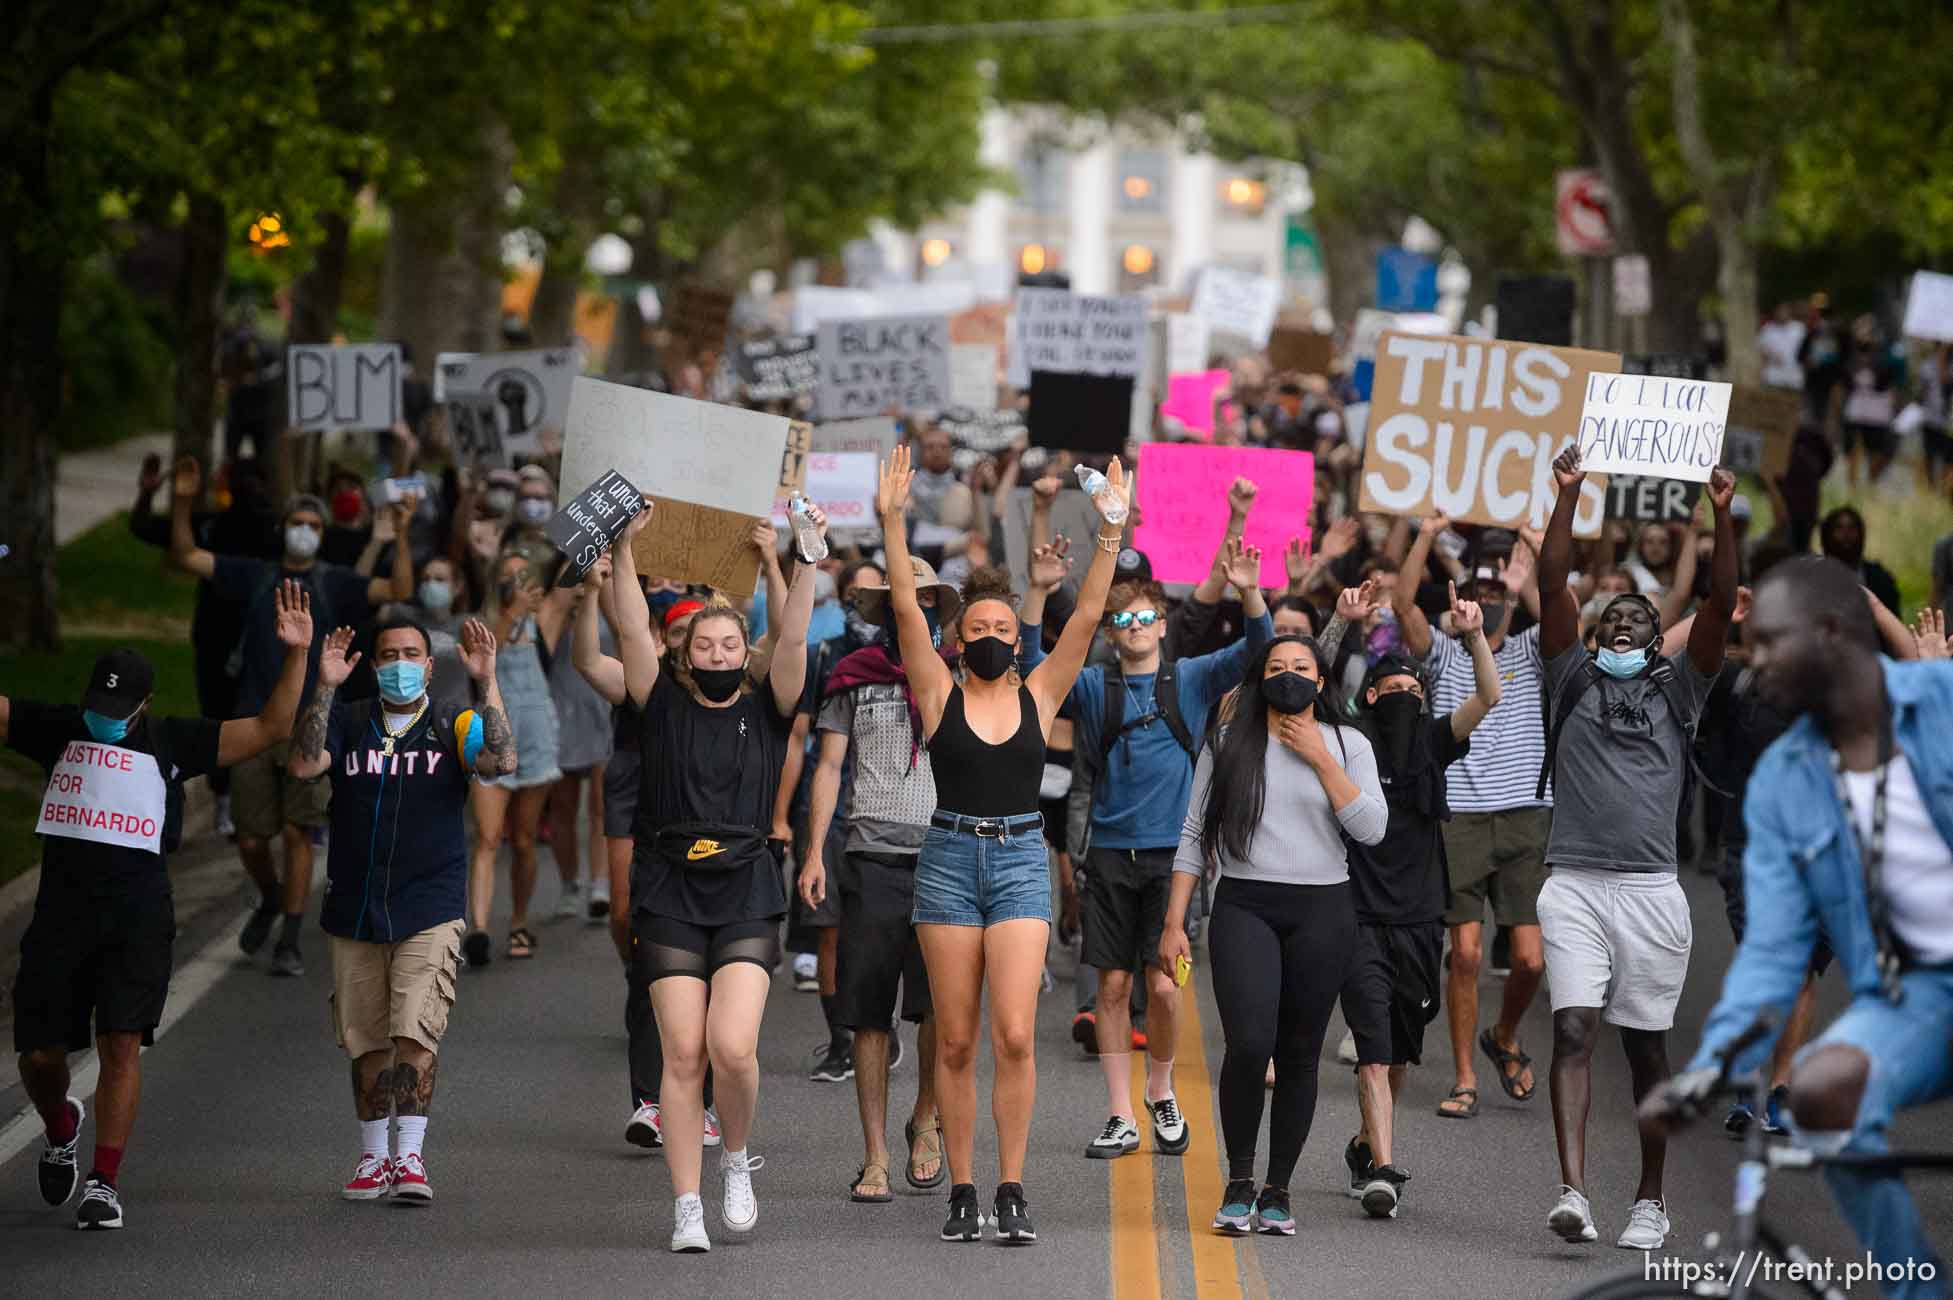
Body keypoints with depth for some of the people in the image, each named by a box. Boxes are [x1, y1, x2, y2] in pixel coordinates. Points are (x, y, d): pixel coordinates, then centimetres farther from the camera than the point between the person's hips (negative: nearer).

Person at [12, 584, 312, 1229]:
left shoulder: (172, 742, 5)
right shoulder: (57, 729, 8)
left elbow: (269, 729, 2)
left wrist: (296, 655, -8)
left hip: (138, 914, -1)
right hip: (61, 905, 2)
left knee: (122, 1044, -11)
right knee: (40, 1054, 3)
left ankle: (105, 1181, -5)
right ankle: (61, 1126, 36)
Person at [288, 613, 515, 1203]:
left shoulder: (454, 727, 4)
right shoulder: (348, 722, 8)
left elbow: (501, 761, -15)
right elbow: (304, 765, -9)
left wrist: (486, 683, -22)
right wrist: (325, 687, -17)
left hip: (429, 913, -2)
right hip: (355, 911, 2)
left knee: (415, 1033, -14)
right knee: (368, 1042, 8)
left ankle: (410, 1157, -12)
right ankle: (374, 1157, 19)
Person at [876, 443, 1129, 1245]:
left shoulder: (1038, 695, 6)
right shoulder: (940, 694, 3)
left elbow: (1087, 616, -2)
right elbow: (906, 609, -6)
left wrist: (1110, 532, -11)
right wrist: (893, 524, -17)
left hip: (1021, 862, 0)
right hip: (949, 861, 0)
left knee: (1015, 1035, -11)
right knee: (956, 1042, 4)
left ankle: (1011, 1192, -4)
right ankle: (961, 1193, 10)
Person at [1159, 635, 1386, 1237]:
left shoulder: (1347, 745, 7)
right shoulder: (1229, 744, 8)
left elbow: (1371, 828, -6)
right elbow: (1194, 835, 8)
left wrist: (1320, 759, -9)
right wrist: (1174, 922, 3)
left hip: (1321, 914, 1)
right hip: (1245, 909, -1)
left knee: (1299, 1056, 3)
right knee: (1249, 1043, -17)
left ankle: (1277, 1191, 13)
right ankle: (1238, 1181, -2)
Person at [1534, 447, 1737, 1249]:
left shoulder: (1679, 690, 14)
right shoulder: (1573, 680, 13)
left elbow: (1721, 604, 3)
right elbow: (1552, 585, 4)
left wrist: (1722, 514, -6)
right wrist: (1568, 494, -3)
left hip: (1652, 888, 1)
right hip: (1575, 883, -1)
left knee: (1646, 1046, 6)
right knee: (1573, 1031, -13)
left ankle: (1650, 1201, 16)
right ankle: (1573, 1192, -22)